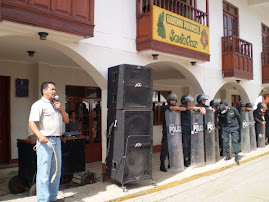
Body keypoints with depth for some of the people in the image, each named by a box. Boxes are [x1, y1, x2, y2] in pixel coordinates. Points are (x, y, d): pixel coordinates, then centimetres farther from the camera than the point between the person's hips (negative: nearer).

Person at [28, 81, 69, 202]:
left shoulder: (56, 105, 21)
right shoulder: (39, 104, -4)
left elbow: (67, 120, 19)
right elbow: (31, 122, -14)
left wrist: (61, 109, 2)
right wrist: (40, 136, -29)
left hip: (57, 141, 8)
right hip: (45, 141, -8)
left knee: (56, 171, 13)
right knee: (44, 172, -7)